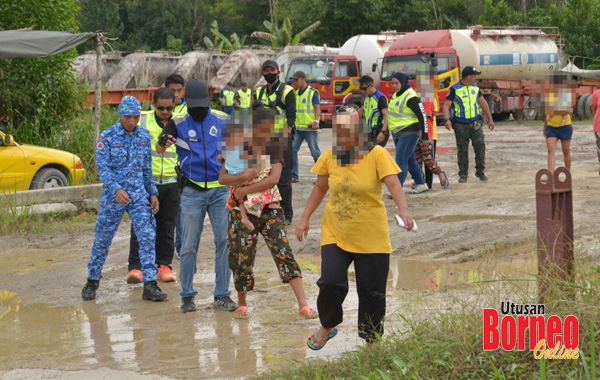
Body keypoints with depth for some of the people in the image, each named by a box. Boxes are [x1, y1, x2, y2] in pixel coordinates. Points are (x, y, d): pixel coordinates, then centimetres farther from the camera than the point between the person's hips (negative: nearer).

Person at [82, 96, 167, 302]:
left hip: (139, 195, 3)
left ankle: (150, 285, -7)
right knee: (103, 239, 6)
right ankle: (92, 281, 22)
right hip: (113, 196, -3)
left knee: (147, 237, -8)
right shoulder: (107, 137, -7)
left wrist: (152, 193, 12)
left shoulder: (144, 136, 7)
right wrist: (116, 189, -26)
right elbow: (102, 167, -13)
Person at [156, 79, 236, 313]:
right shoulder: (178, 123, -1)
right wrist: (163, 142, -34)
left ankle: (222, 294, 9)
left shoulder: (222, 120, 4)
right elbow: (158, 149, -12)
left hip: (220, 190, 1)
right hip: (192, 191, -1)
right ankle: (187, 295, 12)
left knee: (225, 241, 0)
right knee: (189, 246, 0)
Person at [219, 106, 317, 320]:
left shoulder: (274, 148, 2)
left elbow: (273, 179, -11)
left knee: (284, 252, -7)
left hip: (270, 208, 1)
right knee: (241, 257, 4)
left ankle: (303, 304, -8)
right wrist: (244, 177, -24)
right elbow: (223, 178, -6)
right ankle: (242, 304, 26)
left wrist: (245, 189, -17)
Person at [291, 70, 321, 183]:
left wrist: (315, 121, -28)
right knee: (292, 150, -1)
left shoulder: (312, 92, -7)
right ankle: (294, 176, 4)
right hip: (298, 127, 7)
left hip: (310, 128, -7)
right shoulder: (295, 93, 14)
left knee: (315, 152, -1)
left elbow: (317, 108, -13)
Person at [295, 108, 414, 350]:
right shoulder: (329, 156, 0)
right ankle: (327, 327, 18)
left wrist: (403, 210, -37)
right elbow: (320, 188, 13)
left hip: (371, 237, -2)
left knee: (372, 291, 4)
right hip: (335, 234, 2)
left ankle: (371, 340, 23)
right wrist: (305, 218, 8)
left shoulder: (377, 154, -10)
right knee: (331, 282, -11)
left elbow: (393, 184, -20)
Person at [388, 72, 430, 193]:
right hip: (397, 133, 9)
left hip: (409, 132, -9)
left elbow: (422, 115, -16)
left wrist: (424, 134, -17)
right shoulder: (396, 95, 11)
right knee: (410, 160, 15)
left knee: (401, 159, -13)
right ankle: (421, 184, 25)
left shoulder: (410, 97, -16)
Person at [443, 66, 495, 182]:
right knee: (462, 150, 2)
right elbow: (446, 105, -15)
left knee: (480, 146, -9)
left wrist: (490, 118, 19)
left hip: (475, 123, 3)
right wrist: (447, 119, -31)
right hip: (460, 125, -3)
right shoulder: (454, 89, -9)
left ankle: (480, 171, 5)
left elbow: (482, 102, 18)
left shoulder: (475, 87, 8)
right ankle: (463, 174, 15)